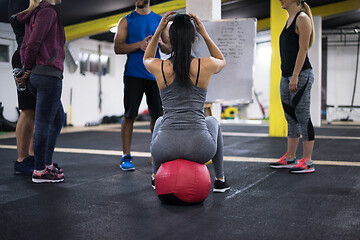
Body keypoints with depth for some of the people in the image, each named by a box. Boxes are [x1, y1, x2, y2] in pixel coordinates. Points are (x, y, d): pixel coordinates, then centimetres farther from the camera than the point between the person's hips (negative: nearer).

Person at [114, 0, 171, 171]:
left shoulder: (160, 20, 14)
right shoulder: (126, 21, 7)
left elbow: (168, 49, 14)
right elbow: (117, 48, -2)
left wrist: (160, 43, -8)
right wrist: (139, 44, -16)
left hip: (155, 74, 3)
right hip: (133, 74, -2)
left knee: (157, 115, 5)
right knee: (129, 115, -4)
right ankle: (126, 157, 2)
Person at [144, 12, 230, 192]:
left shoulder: (160, 68, -3)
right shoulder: (206, 66, -5)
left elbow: (146, 59, 25)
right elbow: (222, 61, 22)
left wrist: (158, 31, 15)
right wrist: (204, 34, 15)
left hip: (166, 149, 1)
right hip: (199, 148, -1)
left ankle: (155, 176, 46)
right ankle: (220, 180, 36)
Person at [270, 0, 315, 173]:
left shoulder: (302, 18, -7)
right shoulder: (289, 20, 19)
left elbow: (303, 50, -15)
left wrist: (295, 76, -21)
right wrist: (287, 77, 18)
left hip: (301, 75, -9)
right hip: (286, 75, 9)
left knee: (303, 118, -6)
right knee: (291, 119, 12)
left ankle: (307, 162, -1)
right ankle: (290, 158, 19)